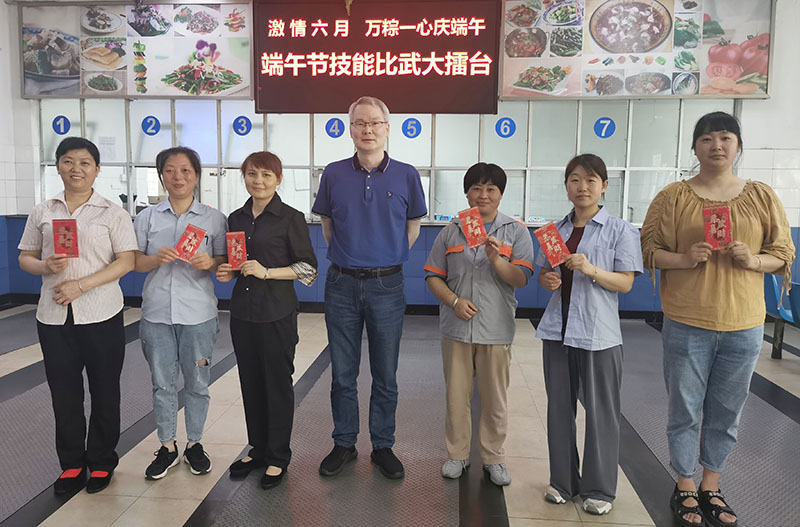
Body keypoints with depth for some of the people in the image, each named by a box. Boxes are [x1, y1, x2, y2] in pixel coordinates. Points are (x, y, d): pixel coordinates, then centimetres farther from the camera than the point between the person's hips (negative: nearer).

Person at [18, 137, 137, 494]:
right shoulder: (42, 213, 9)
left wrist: (81, 284, -17)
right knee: (63, 392, 11)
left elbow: (126, 261, -8)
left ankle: (102, 462, 25)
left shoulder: (113, 214, -1)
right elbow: (25, 258, 13)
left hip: (102, 316, -3)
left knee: (105, 391, 8)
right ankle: (72, 463, 27)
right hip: (54, 317, 3)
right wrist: (46, 267, -11)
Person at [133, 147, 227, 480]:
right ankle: (167, 447, 26)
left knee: (197, 382, 8)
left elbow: (225, 263, 4)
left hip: (198, 313, -1)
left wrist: (210, 262, -18)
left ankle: (194, 443, 26)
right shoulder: (147, 217, 6)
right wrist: (156, 259, -14)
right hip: (157, 312, 1)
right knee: (162, 382, 10)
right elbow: (134, 262, 6)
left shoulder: (213, 218, 2)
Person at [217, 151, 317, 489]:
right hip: (242, 310, 6)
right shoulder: (236, 218, 10)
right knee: (251, 382, 13)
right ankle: (257, 449, 29)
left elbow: (308, 268, -8)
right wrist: (227, 273, -1)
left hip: (277, 312, -5)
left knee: (278, 382, 4)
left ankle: (278, 457, 19)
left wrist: (266, 272, -18)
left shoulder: (290, 218, -7)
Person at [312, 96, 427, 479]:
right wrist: (348, 256, 11)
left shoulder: (406, 175, -1)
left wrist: (385, 260, 10)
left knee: (385, 375, 9)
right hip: (342, 284, 1)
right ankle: (344, 444, 26)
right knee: (343, 373, 10)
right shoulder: (334, 174, 2)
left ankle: (383, 446, 24)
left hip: (386, 285, 0)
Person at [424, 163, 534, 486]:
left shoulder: (516, 232, 2)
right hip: (457, 328, 1)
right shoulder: (451, 232, 6)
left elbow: (521, 279, -7)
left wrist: (496, 259, -24)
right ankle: (457, 454, 28)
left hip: (496, 329, -1)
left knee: (495, 398, 8)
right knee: (456, 395, 10)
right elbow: (433, 276, 5)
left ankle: (493, 458, 26)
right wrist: (454, 301, -12)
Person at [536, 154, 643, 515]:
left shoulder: (620, 230, -3)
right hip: (558, 328, 4)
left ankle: (599, 488, 22)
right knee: (559, 407, 11)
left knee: (600, 411, 5)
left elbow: (625, 283, -8)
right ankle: (563, 481, 27)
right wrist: (548, 280, -7)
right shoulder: (557, 230, 9)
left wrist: (591, 269, -23)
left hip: (598, 332, -4)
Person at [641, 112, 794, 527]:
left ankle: (711, 487, 32)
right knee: (685, 411, 8)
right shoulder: (673, 196, -1)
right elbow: (648, 250, -2)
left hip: (744, 327, 2)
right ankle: (686, 489, 27)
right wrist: (684, 259, -20)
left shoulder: (762, 197, 5)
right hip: (687, 324, -2)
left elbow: (784, 254, 8)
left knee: (726, 413, 13)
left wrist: (753, 260, -12)